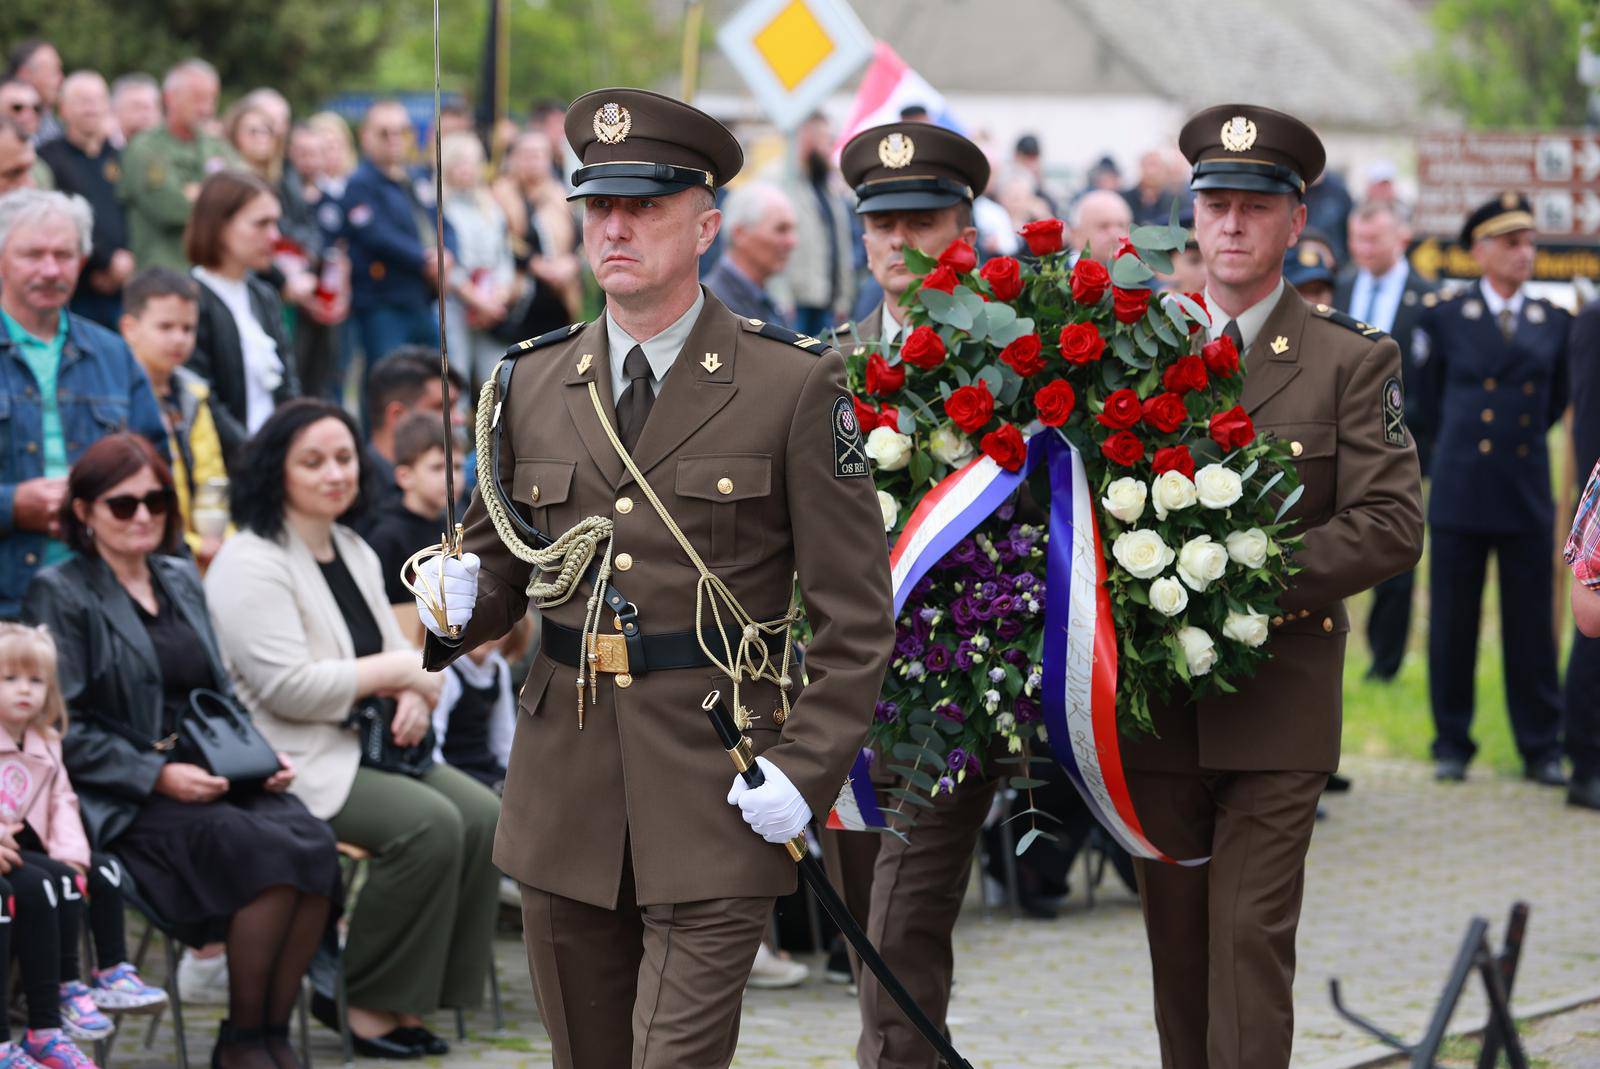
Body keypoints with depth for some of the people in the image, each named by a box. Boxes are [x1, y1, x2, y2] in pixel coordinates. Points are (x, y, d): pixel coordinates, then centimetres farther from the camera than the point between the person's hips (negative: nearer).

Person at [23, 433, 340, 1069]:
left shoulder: (181, 580, 20)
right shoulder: (60, 593, 0)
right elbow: (64, 732, -8)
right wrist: (159, 776, -18)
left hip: (212, 778, 6)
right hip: (122, 803, -6)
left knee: (312, 840, -25)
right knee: (267, 850, -30)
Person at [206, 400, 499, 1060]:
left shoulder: (354, 553, 17)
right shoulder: (252, 563, -12)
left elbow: (397, 649, 19)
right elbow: (288, 687, -21)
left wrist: (414, 694, -6)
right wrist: (393, 670, -14)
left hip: (366, 747, 9)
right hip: (294, 762, -9)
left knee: (481, 814, -12)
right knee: (428, 823, -26)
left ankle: (411, 996, -7)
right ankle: (363, 1001, -13)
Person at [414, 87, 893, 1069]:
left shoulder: (795, 384, -3)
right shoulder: (535, 382, 9)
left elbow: (858, 618, -3)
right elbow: (502, 565, 18)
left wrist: (808, 769, -13)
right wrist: (462, 600, -5)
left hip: (719, 801, -4)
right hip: (566, 795, 5)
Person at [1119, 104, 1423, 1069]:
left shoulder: (1353, 361, 0)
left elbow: (1392, 526, -9)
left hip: (1277, 708, -3)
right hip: (1155, 705, 3)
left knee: (1251, 938, -8)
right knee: (1175, 944, 10)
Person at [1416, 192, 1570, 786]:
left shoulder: (1553, 324, 7)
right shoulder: (1445, 319, 3)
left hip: (1528, 495, 1)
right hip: (1461, 493, -1)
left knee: (1531, 626, 3)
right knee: (1452, 624, 3)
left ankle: (1541, 749, 10)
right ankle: (1452, 745, 13)